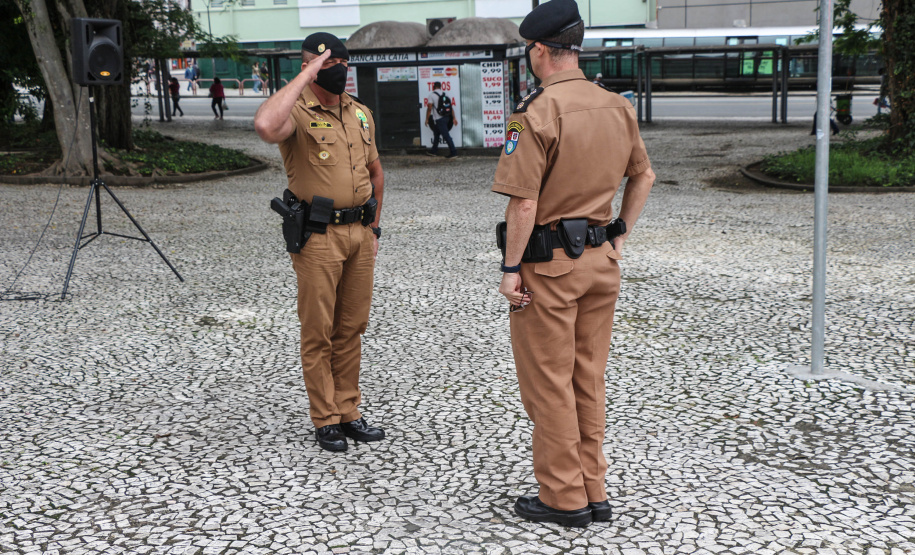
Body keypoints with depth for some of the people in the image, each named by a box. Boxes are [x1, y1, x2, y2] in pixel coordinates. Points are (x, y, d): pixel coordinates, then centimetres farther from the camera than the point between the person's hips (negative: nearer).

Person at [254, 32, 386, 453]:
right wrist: (305, 76, -25)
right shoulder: (299, 112, -9)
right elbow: (265, 126, -35)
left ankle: (349, 412, 23)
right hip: (317, 236, -6)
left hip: (359, 232, 6)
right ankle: (325, 420, 12)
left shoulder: (360, 113, 13)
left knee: (352, 328, 12)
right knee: (318, 331, 2)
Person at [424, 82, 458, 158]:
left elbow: (429, 108, -11)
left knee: (446, 135, -7)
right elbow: (451, 107, 6)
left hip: (439, 119, -7)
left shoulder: (432, 95, -8)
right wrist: (454, 118, 7)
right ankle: (434, 151, 28)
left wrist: (427, 119, -3)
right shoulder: (445, 95, 10)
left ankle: (453, 151, -9)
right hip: (447, 117, 7)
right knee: (436, 133, 20)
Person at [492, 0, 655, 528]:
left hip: (549, 263, -7)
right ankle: (594, 492, 25)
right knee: (590, 379, 16)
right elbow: (644, 177, 17)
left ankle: (564, 499, 14)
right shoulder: (619, 107, 6)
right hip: (602, 260, 7)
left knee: (549, 384, 5)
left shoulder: (537, 113, -17)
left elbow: (524, 203, -19)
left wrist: (511, 268, -12)